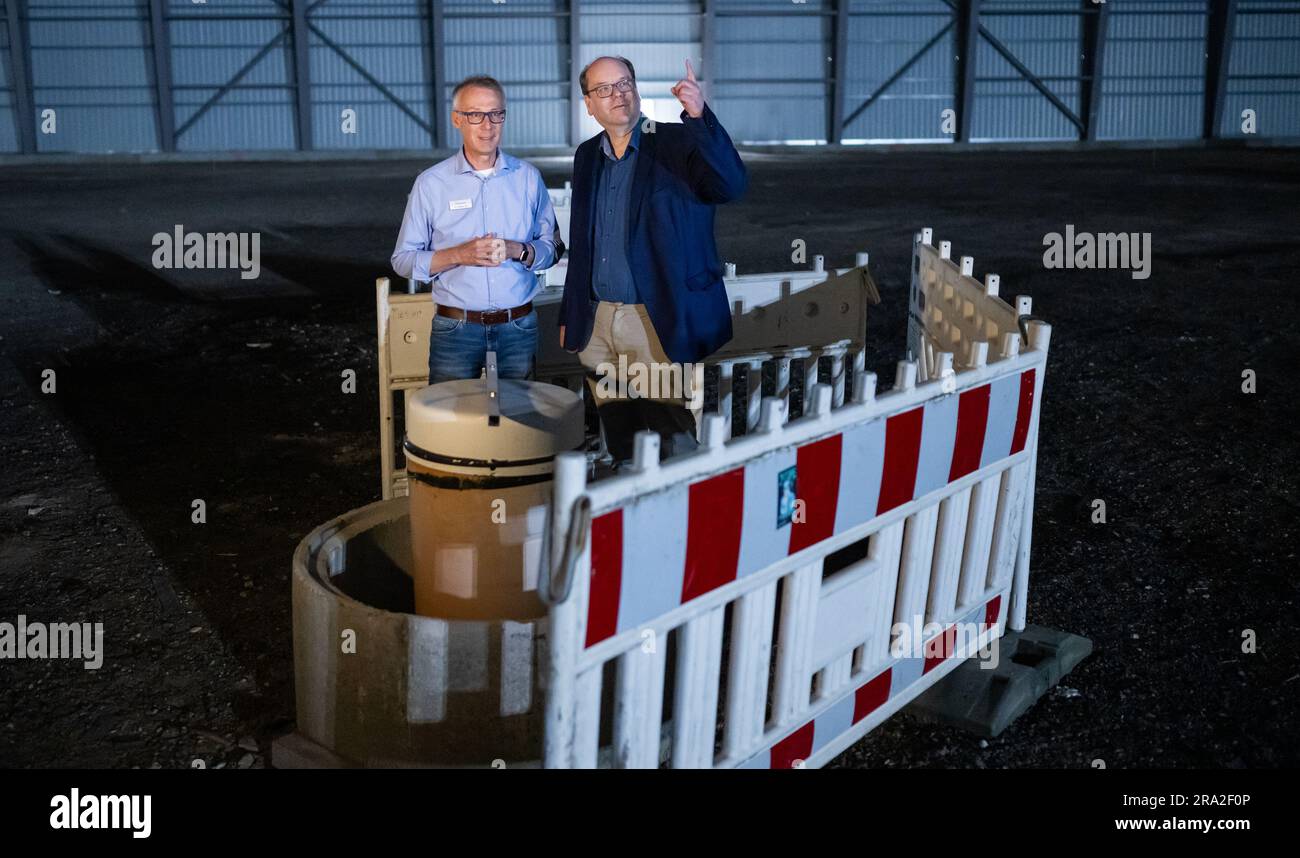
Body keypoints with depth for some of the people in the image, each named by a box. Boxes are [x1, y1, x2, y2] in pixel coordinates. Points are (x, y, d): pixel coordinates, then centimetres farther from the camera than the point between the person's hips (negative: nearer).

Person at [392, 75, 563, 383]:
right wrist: (459, 255, -16)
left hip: (519, 327, 2)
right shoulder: (430, 183, -1)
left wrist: (517, 250, -13)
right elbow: (403, 259, -1)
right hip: (455, 331, -1)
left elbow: (553, 248, 8)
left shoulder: (528, 178, 5)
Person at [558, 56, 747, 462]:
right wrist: (569, 315, 17)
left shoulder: (678, 143, -4)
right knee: (620, 446, 12)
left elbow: (731, 185, -22)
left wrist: (700, 117, -34)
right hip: (597, 323, 5)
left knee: (672, 443, -3)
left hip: (657, 324, -5)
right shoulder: (587, 156, 13)